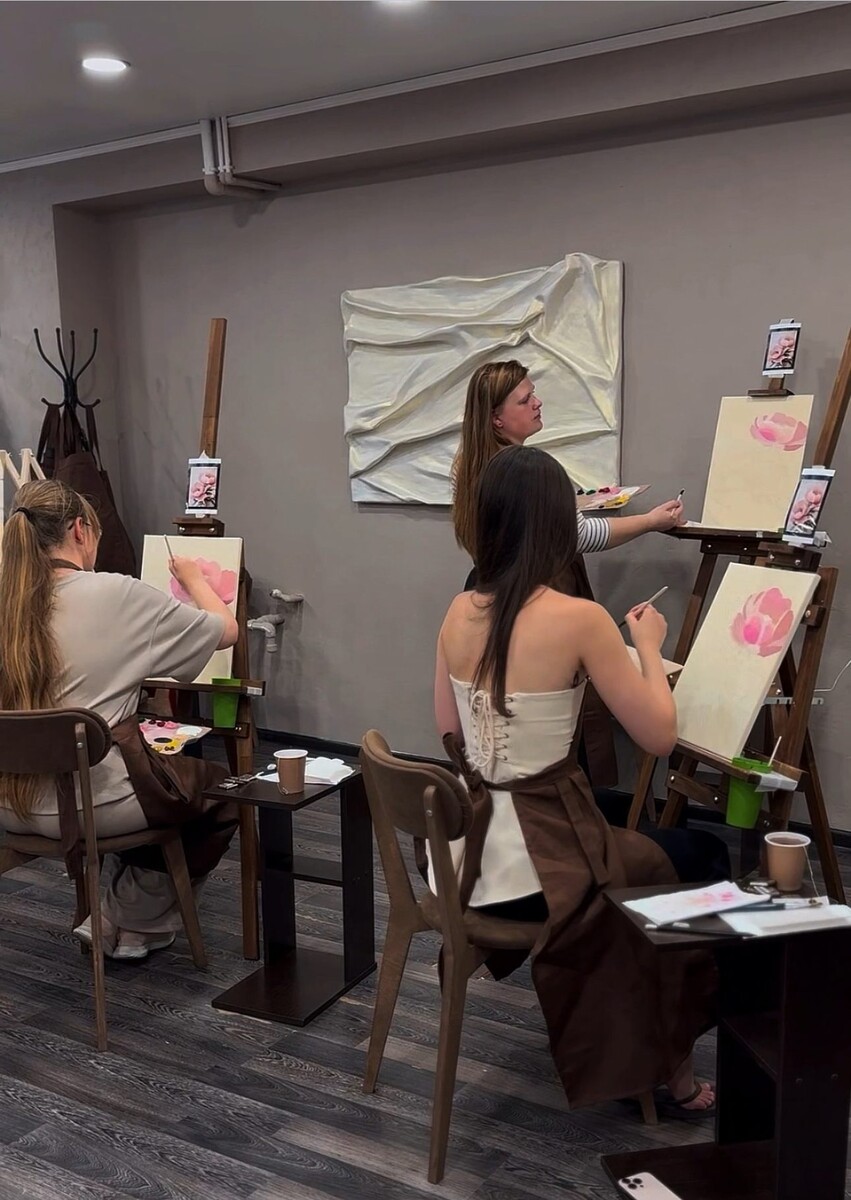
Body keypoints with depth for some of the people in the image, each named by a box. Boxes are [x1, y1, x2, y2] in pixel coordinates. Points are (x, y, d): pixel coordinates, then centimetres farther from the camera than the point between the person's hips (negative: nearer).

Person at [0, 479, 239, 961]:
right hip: (95, 802, -6)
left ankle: (122, 913, 33)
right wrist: (195, 579, 15)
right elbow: (226, 630, -4)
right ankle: (130, 921, 24)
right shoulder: (117, 595, -15)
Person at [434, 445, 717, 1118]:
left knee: (629, 848, 31)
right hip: (540, 860, -6)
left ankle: (634, 1052, 42)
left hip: (469, 854, 6)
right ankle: (666, 1070, 38)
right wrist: (649, 649, 2)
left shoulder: (460, 613, -2)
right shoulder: (578, 618, -20)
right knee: (657, 872, 24)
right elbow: (659, 738, -12)